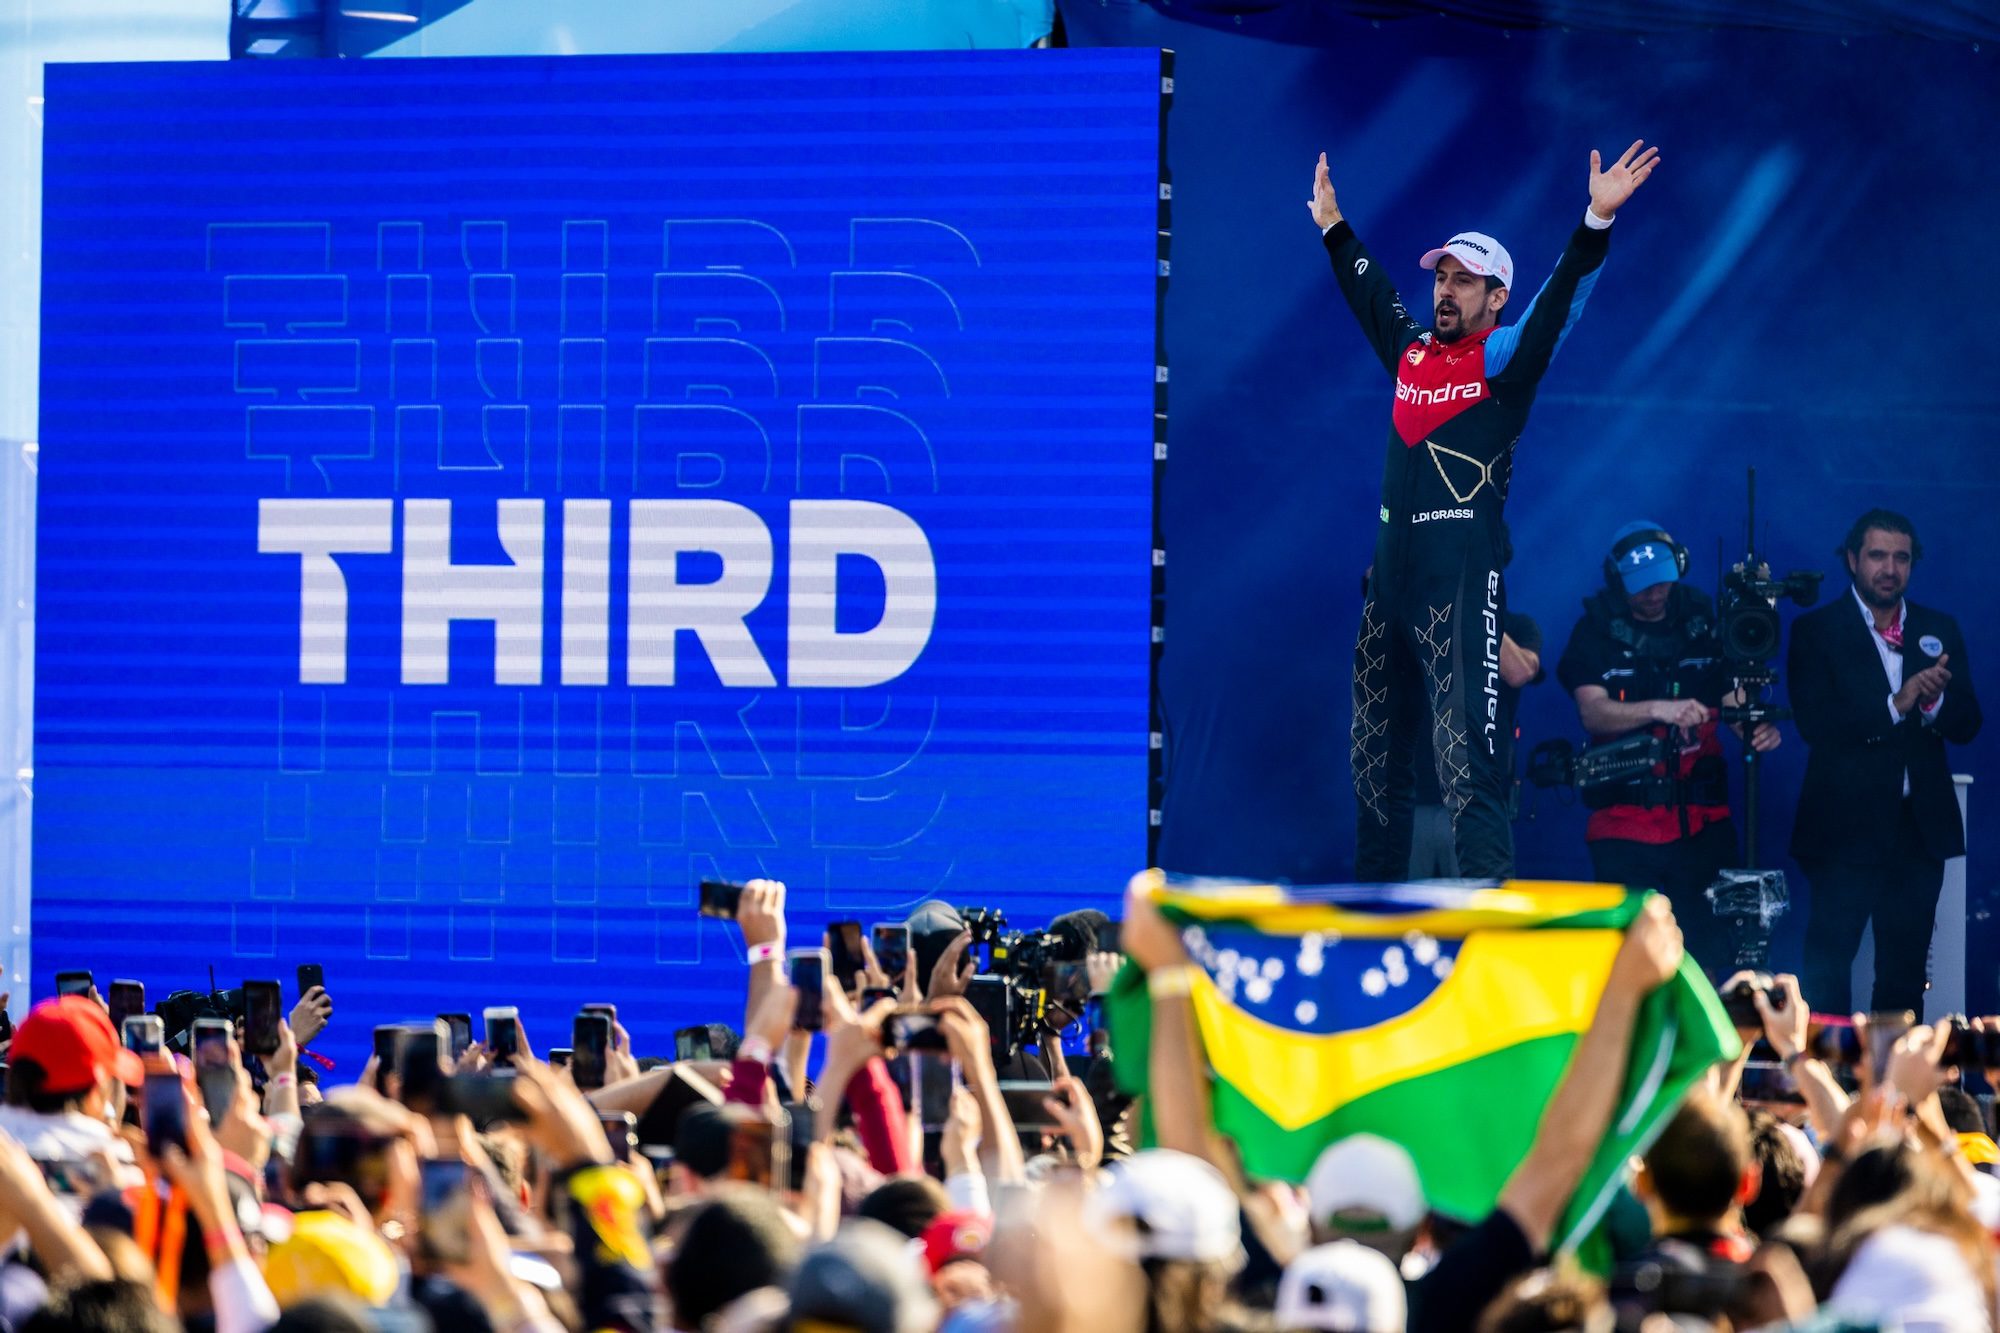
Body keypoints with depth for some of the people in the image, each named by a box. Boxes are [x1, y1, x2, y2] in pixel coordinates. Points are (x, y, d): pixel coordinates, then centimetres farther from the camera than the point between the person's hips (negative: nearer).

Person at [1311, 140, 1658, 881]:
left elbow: (1562, 300, -13)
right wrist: (1332, 225, 44)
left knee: (1466, 763, -16)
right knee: (1375, 761, 14)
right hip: (1392, 572, 7)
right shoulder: (1411, 352, 16)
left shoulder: (1505, 358, 0)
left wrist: (1597, 222, -26)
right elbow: (1366, 288, 33)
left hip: (1462, 585, -7)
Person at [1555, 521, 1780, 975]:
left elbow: (1732, 698, 5)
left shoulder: (1704, 622, 8)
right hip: (1624, 827, -2)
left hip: (1701, 823, 2)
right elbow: (1593, 712, -14)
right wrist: (1659, 709, -32)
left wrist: (1757, 726, -20)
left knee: (1706, 955, -1)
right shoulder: (1597, 631, 1)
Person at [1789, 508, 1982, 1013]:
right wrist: (1894, 705, -23)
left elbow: (1967, 725, 6)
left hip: (1921, 827, 4)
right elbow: (1815, 724, -14)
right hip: (1848, 826, -4)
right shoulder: (1816, 631, -2)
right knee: (1828, 966, -3)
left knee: (1906, 971, 7)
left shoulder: (1940, 631, 11)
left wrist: (1935, 701, -16)